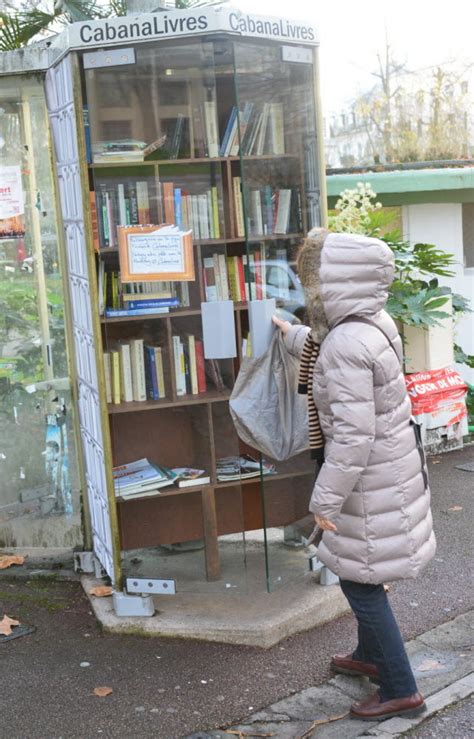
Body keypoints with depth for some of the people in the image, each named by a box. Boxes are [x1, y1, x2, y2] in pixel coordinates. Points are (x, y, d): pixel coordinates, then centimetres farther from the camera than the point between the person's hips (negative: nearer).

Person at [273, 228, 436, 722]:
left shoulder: (347, 344, -28)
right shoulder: (374, 323, 2)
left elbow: (352, 435, -29)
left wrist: (325, 500, -20)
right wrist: (291, 335, 39)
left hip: (371, 479, -10)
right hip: (392, 466, 10)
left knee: (358, 580, 4)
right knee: (364, 572, 24)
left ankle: (401, 691, 16)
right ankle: (370, 656, 43)